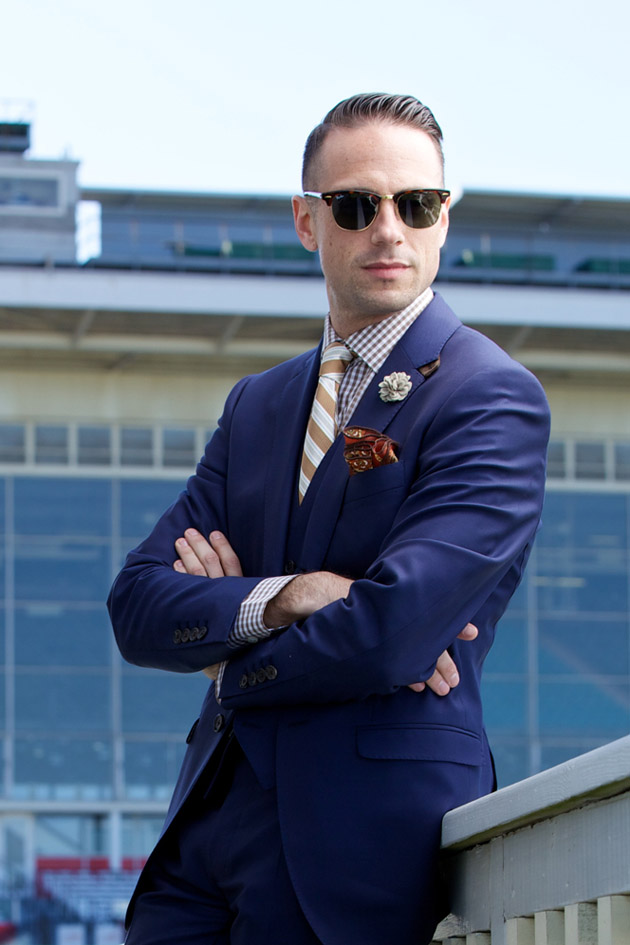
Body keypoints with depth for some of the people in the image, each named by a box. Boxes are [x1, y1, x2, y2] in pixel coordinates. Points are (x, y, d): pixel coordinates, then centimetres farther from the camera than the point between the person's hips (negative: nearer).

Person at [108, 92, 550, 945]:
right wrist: (282, 599, -13)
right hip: (213, 827, 6)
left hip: (366, 843, -6)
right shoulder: (257, 405, 16)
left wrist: (229, 661, -1)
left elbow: (392, 631, -19)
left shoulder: (492, 398, -7)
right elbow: (138, 604, 6)